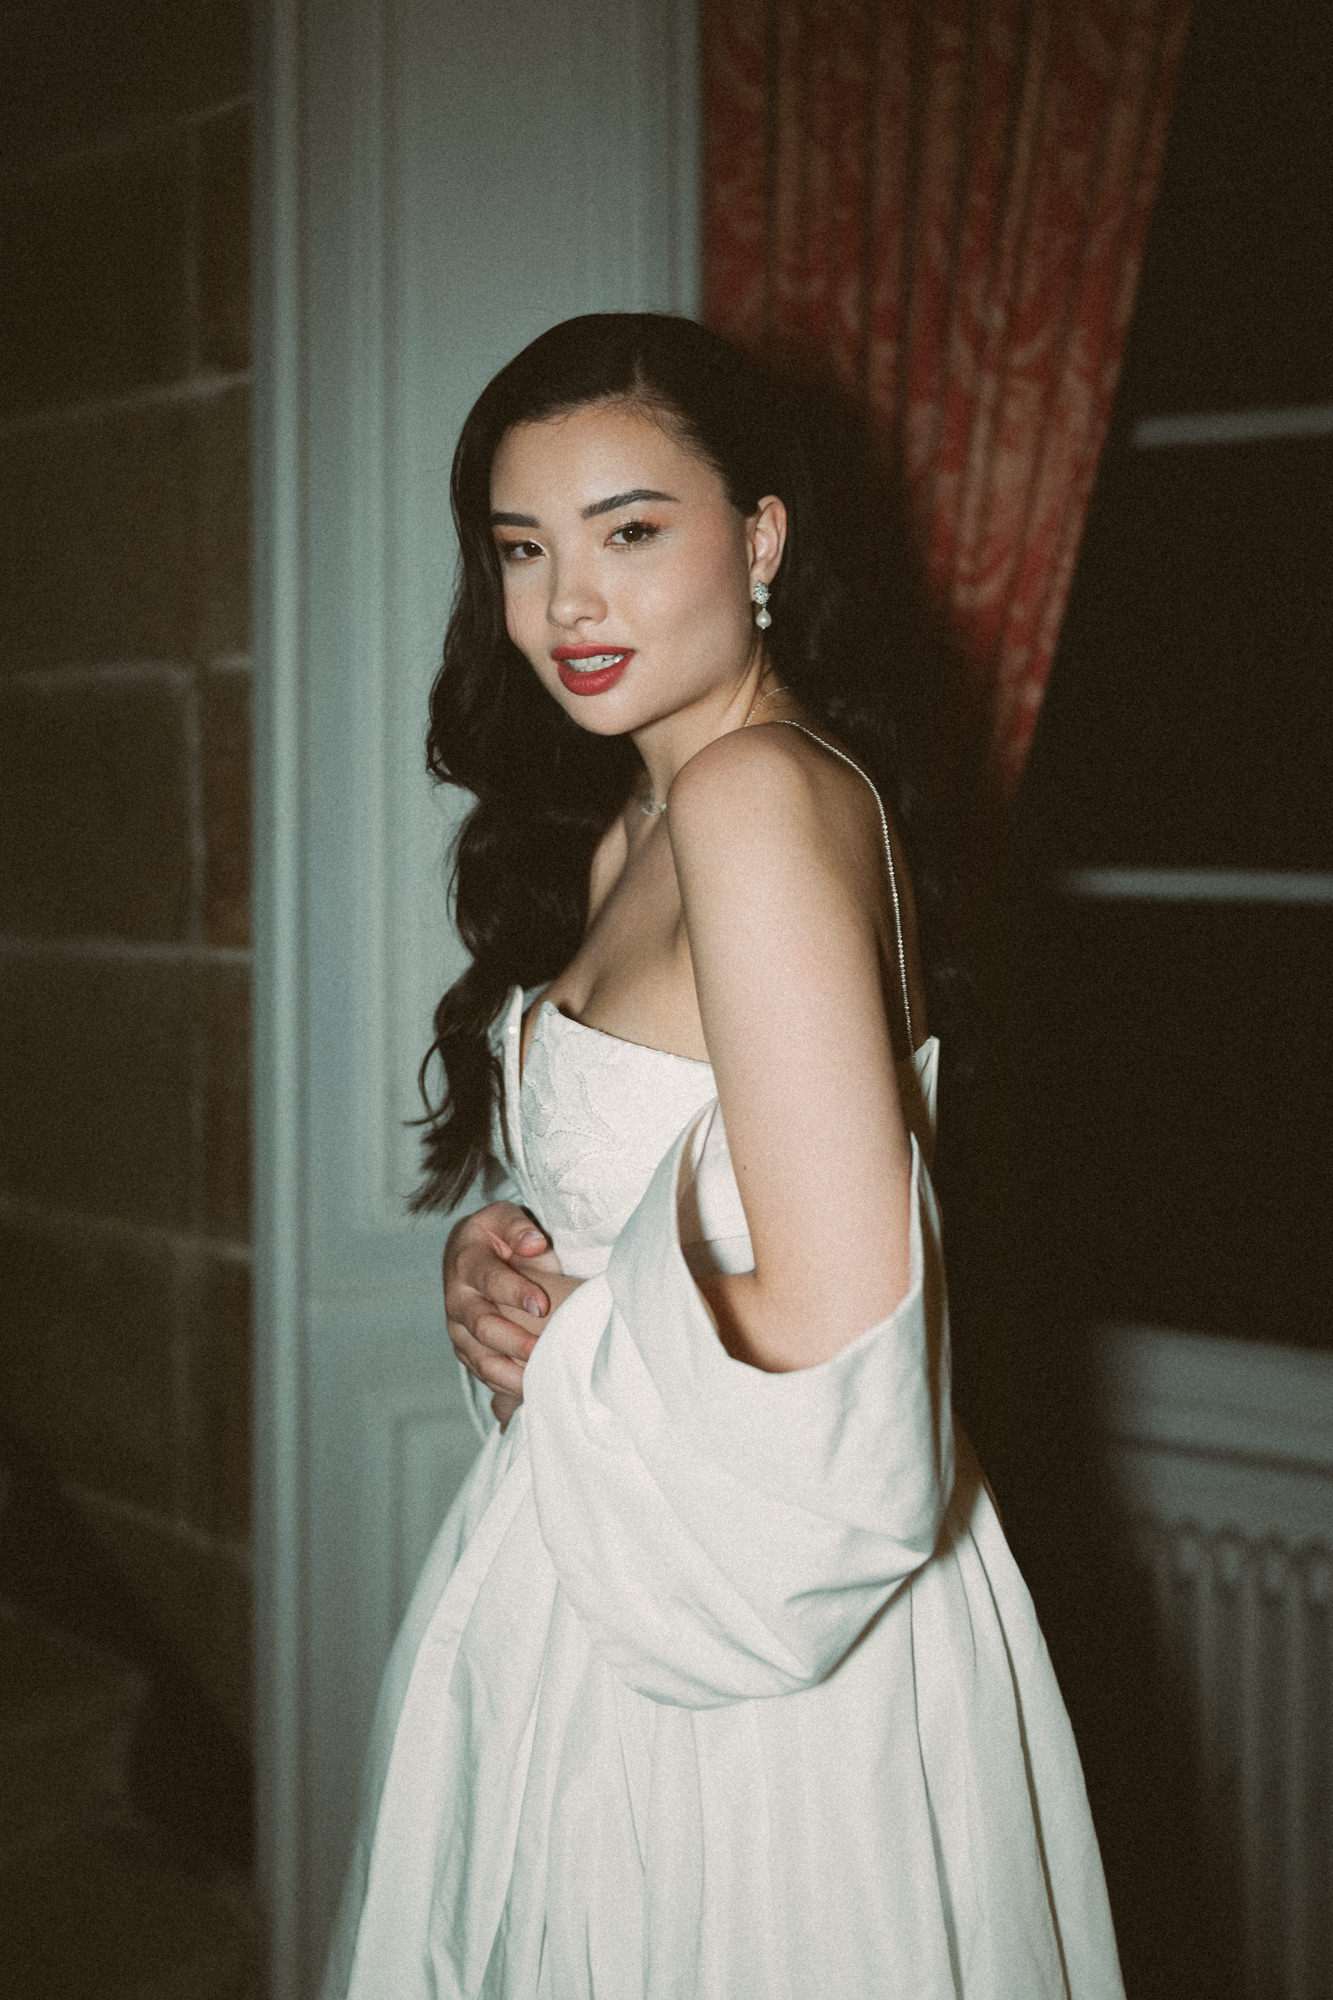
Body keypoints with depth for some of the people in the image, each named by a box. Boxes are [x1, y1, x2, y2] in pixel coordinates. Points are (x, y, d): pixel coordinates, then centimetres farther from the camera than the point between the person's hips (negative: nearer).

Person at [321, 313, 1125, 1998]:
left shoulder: (759, 796, -22)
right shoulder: (634, 817, 8)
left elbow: (829, 1329, -27)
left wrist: (551, 1344, -11)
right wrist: (496, 1254, -1)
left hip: (746, 1640, -9)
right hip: (620, 1585, 9)